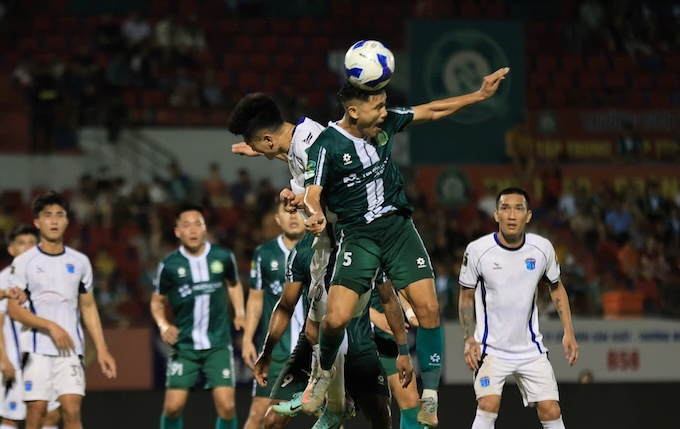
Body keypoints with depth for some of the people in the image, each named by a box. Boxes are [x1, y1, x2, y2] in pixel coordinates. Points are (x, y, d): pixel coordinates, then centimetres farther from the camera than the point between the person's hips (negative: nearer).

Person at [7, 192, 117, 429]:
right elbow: (14, 309, -4)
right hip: (37, 350, -2)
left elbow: (88, 308, 15)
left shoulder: (80, 262, 10)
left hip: (71, 350, 2)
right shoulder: (23, 262, 0)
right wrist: (51, 326, -15)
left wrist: (101, 349, 8)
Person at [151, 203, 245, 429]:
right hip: (184, 345, 0)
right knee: (173, 406, -6)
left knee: (226, 405, -9)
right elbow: (157, 302, 7)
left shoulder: (223, 257, -2)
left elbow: (234, 284, 19)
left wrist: (240, 312, 4)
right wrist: (163, 325, -11)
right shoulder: (169, 265, -6)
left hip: (218, 344, 0)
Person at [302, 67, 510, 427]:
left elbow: (432, 111, 13)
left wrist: (480, 95, 13)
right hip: (357, 234, -4)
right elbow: (312, 194, -19)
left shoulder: (384, 122, -1)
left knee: (428, 307, -11)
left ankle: (430, 400, -1)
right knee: (336, 318, -18)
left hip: (397, 225, 4)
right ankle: (324, 374, 16)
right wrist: (315, 215, -42)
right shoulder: (327, 145, -14)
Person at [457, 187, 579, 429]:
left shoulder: (542, 248, -7)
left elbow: (556, 288, 10)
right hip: (491, 348, -3)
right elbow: (466, 297, 1)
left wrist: (568, 332, 3)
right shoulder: (477, 250, -13)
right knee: (488, 407, -21)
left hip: (531, 348, 3)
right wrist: (469, 340, -8)